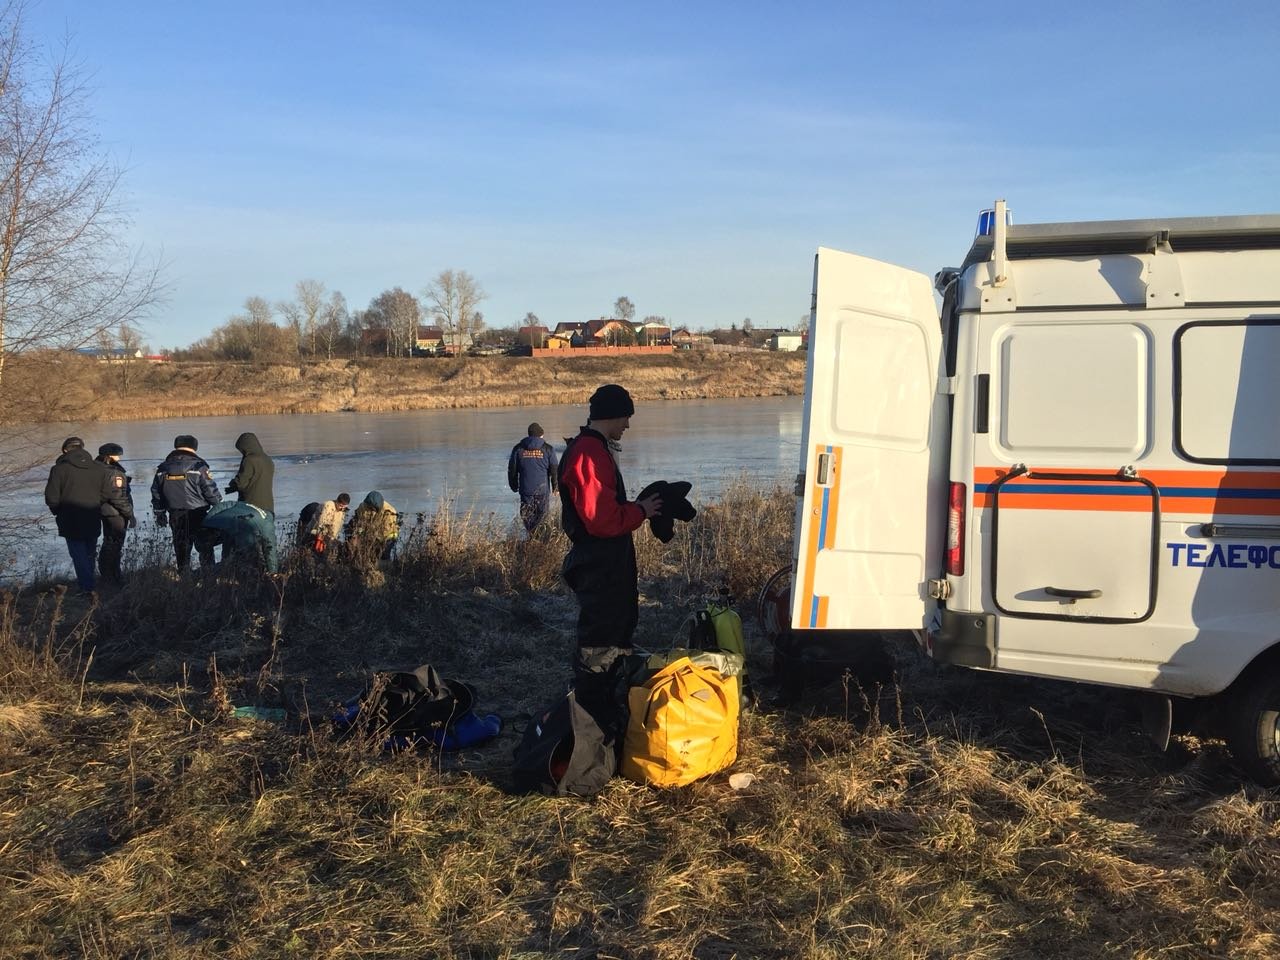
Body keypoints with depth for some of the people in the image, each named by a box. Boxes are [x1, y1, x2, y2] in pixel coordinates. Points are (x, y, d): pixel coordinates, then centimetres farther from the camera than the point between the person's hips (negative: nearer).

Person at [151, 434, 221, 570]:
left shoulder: (162, 469, 7)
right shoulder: (198, 466, -9)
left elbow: (156, 493, 13)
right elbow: (211, 491, -8)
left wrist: (159, 513, 22)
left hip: (175, 517, 4)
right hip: (197, 515, -4)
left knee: (181, 549, 12)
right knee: (205, 548, 2)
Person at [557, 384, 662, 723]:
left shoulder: (596, 448, 13)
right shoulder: (589, 454, -22)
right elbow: (602, 519, -26)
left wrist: (635, 506, 7)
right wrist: (641, 511, -12)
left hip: (608, 564, 11)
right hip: (598, 567, -11)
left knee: (616, 629, 21)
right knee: (599, 644, -1)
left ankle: (604, 706, 34)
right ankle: (593, 716, 9)